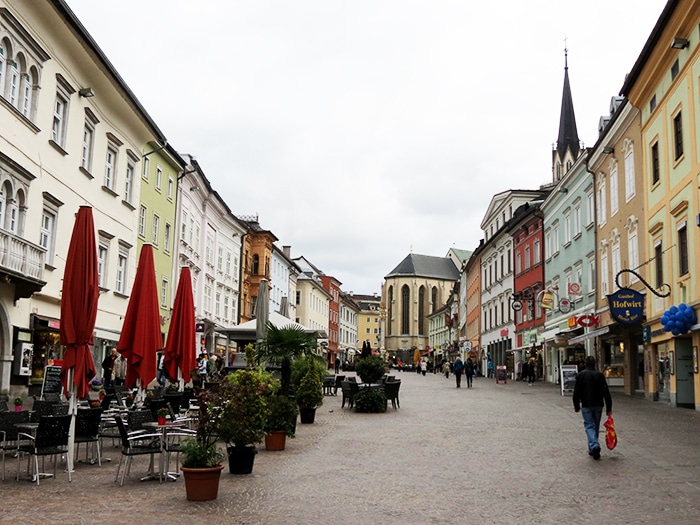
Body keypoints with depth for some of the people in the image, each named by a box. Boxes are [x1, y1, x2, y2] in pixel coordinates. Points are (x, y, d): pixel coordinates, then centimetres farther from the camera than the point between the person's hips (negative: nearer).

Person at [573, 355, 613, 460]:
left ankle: (594, 446, -22)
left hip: (586, 406, -2)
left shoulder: (580, 375, -5)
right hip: (598, 405, 2)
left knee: (589, 426, 0)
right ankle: (592, 450, 22)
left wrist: (576, 406, 9)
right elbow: (606, 393, -3)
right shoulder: (600, 375, -2)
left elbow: (576, 392, -2)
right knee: (596, 427, 14)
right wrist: (609, 408, 1)